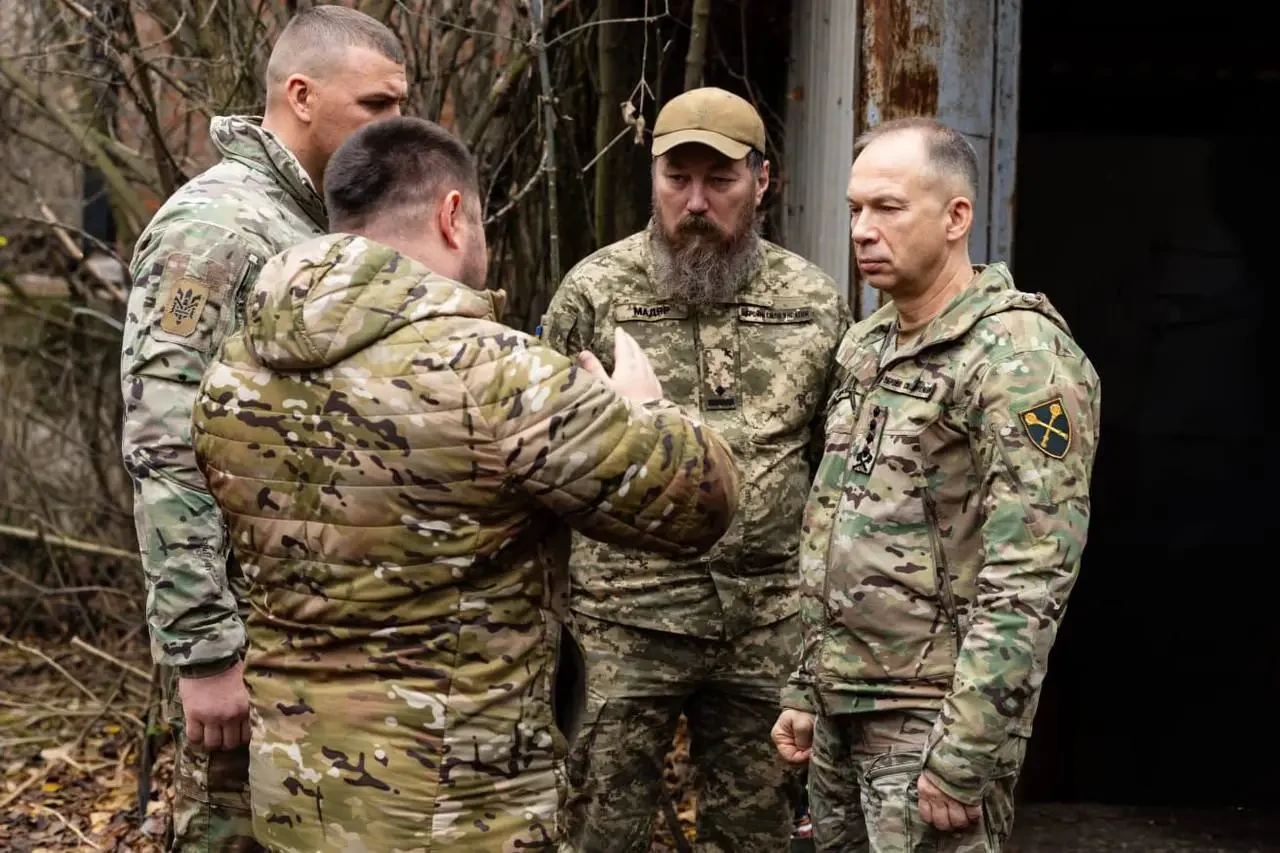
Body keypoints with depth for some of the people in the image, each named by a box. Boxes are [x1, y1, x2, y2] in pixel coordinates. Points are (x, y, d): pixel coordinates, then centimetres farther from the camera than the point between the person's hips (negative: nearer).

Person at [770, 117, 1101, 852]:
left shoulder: (1019, 358, -14)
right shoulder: (866, 347, 12)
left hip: (933, 721, -8)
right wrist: (805, 690, 16)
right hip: (842, 709, 8)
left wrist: (965, 755, -22)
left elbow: (1028, 583, -20)